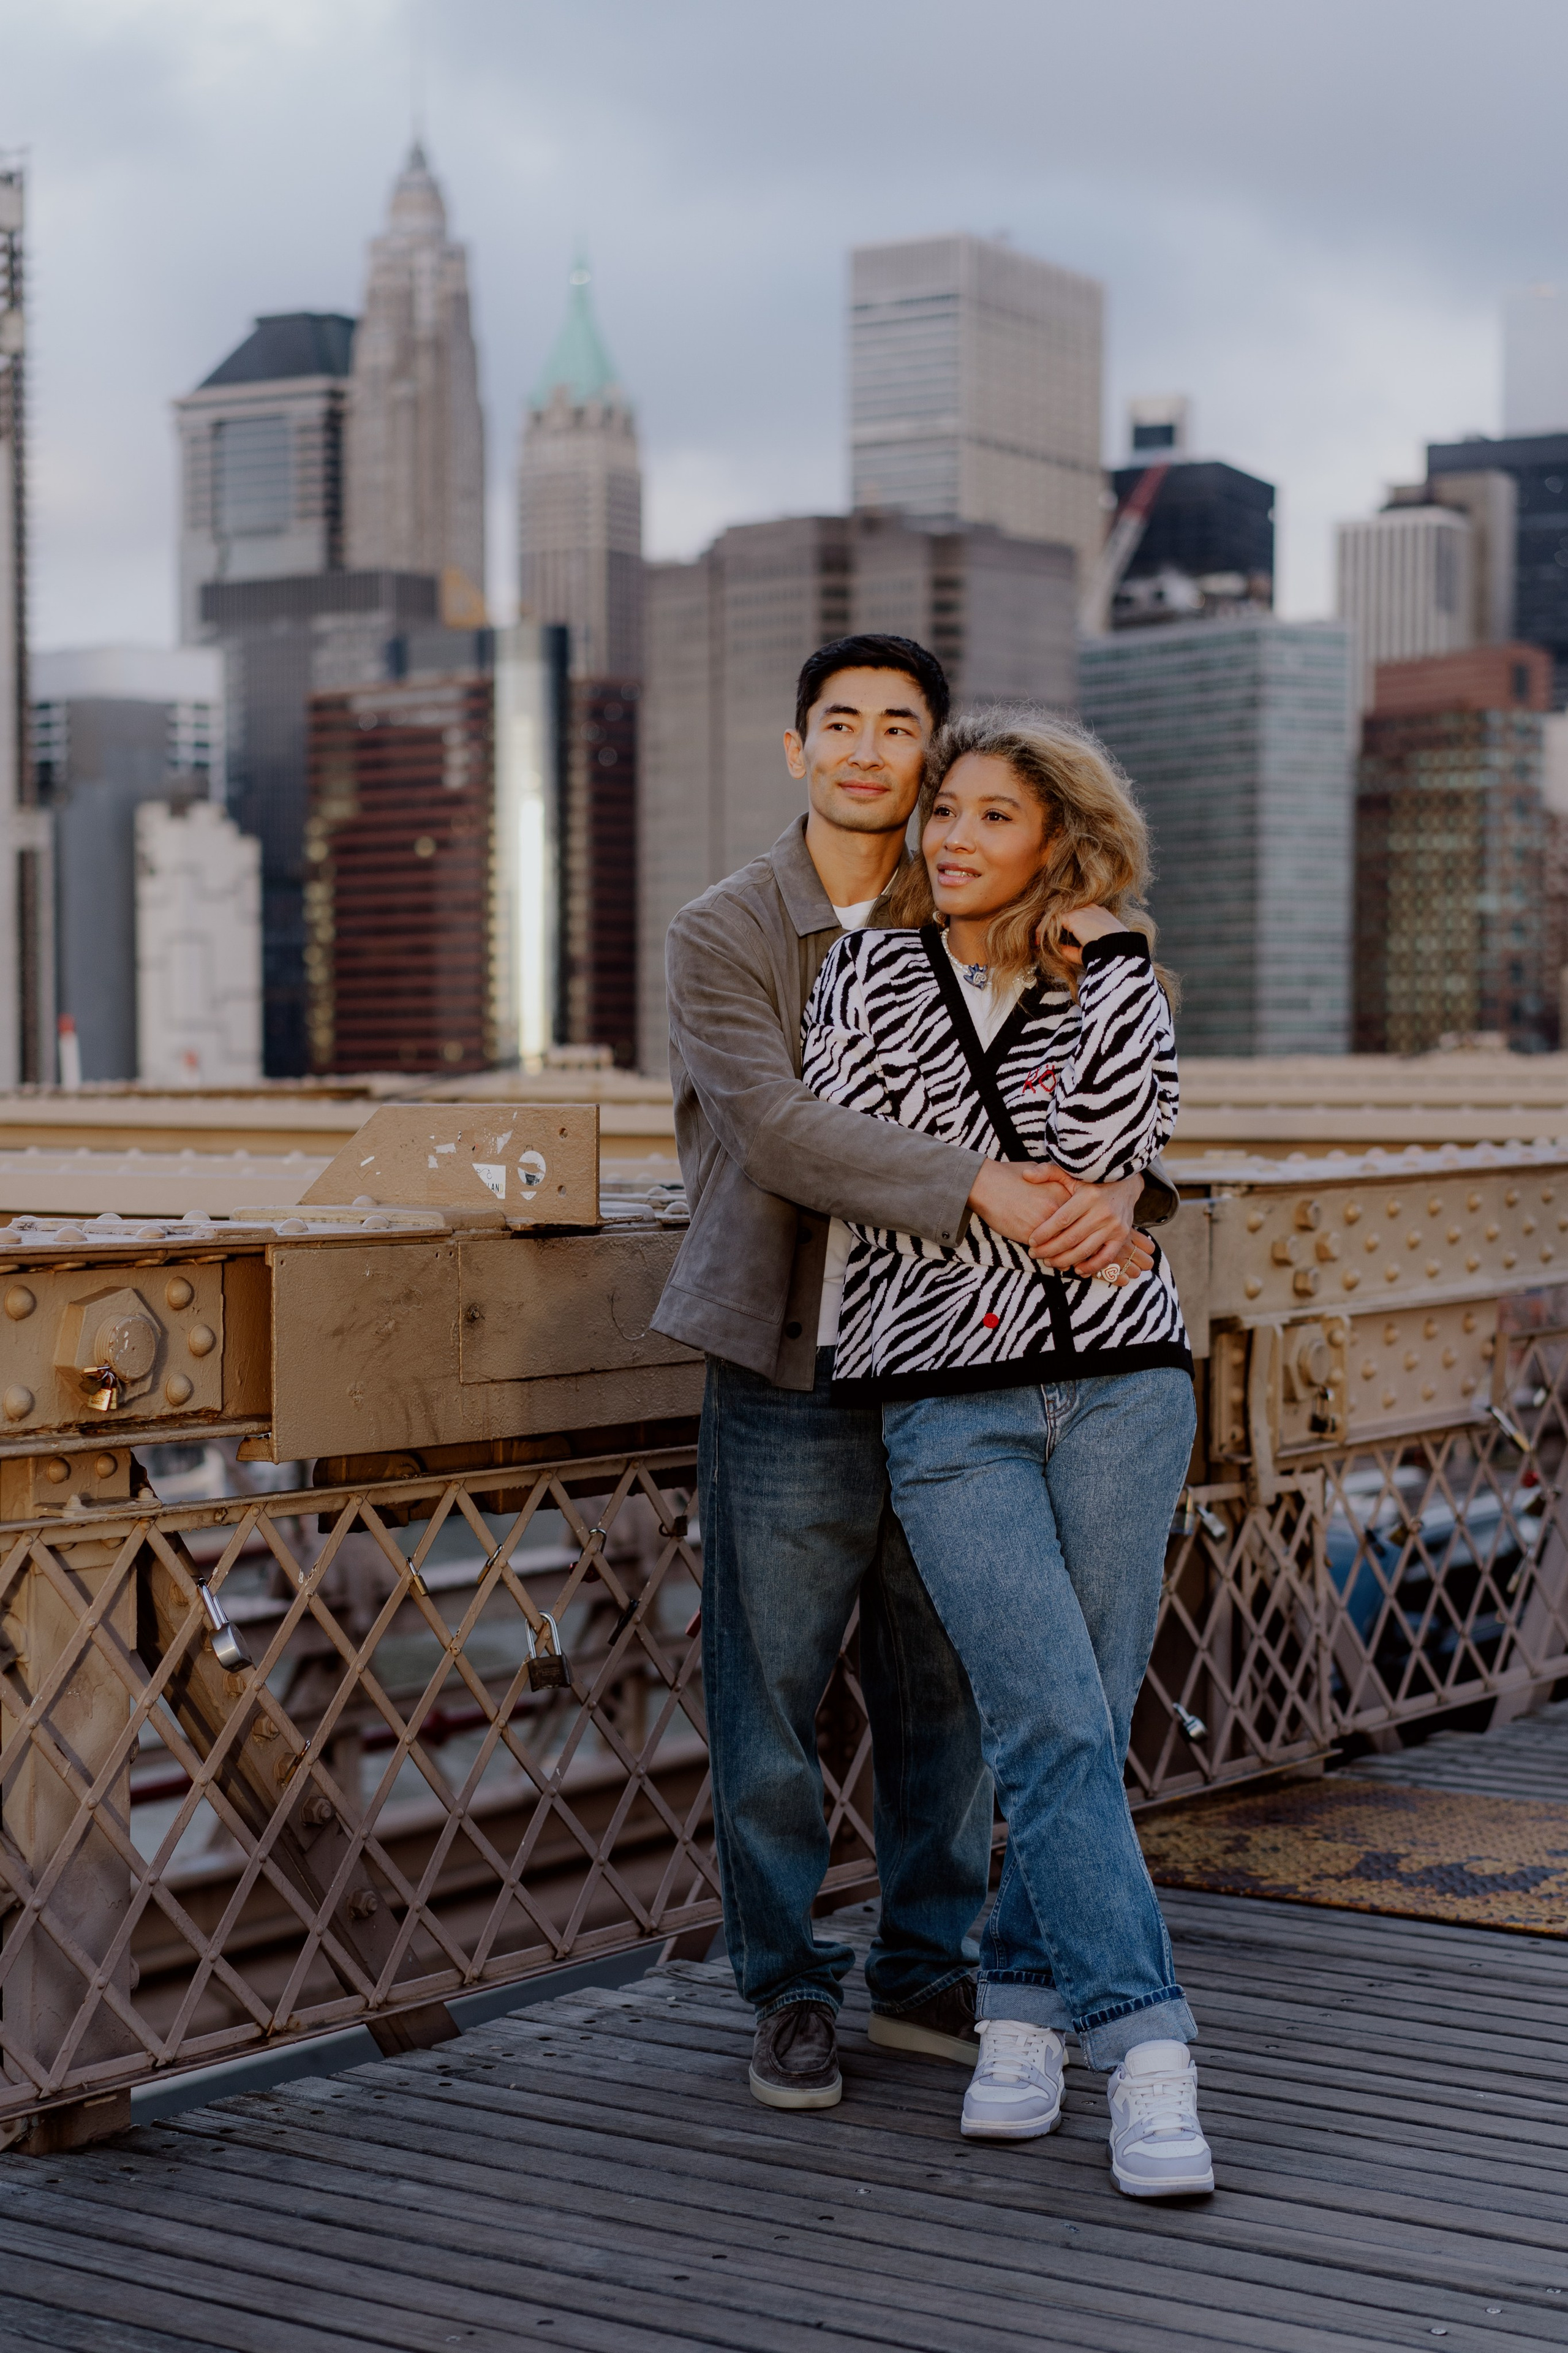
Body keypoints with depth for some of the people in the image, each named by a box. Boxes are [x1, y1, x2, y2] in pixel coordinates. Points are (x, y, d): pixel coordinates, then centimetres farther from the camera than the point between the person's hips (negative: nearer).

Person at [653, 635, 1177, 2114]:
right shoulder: (721, 935, -3)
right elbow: (778, 1130, -17)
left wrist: (1117, 1188, -21)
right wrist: (980, 1185, -27)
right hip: (788, 1382, -3)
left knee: (949, 1701, 11)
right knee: (769, 1703, 3)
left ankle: (926, 1973, 28)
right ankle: (788, 1991, 20)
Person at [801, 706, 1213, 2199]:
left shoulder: (1106, 991, 8)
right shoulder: (872, 970, 6)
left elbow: (1113, 1140, -11)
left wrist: (1113, 952, -8)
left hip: (1119, 1385, 2)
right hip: (949, 1409, -2)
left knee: (1082, 1726, 3)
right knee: (1055, 1724, -12)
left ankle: (1021, 2009, 20)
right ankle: (1148, 2063, -12)